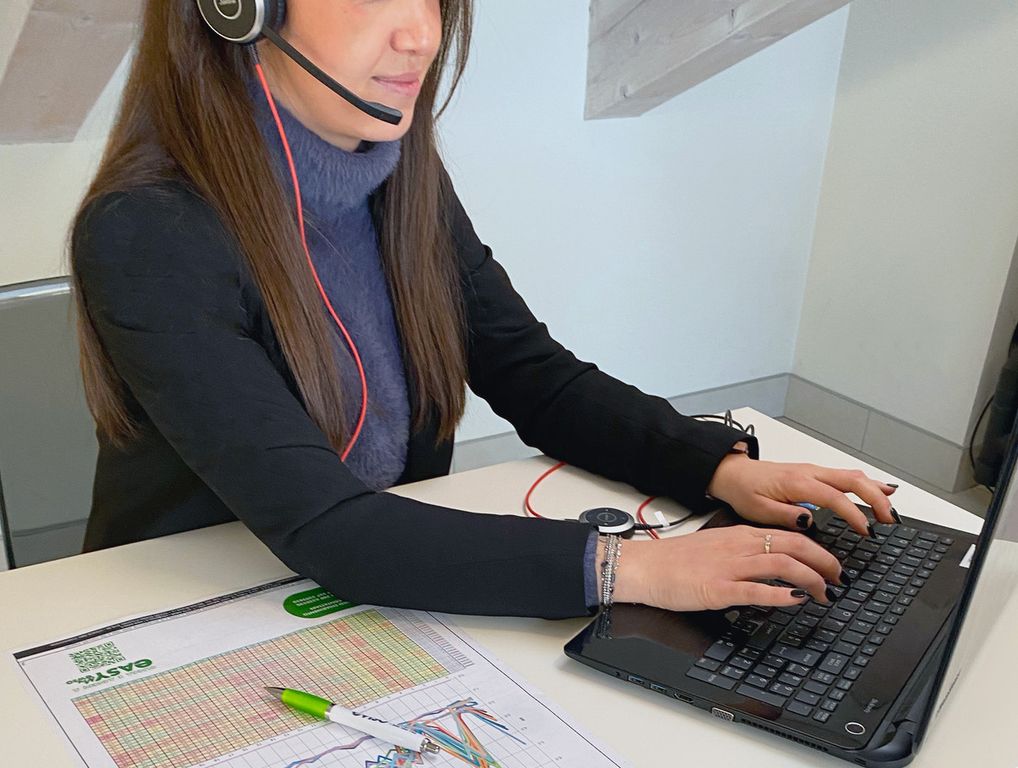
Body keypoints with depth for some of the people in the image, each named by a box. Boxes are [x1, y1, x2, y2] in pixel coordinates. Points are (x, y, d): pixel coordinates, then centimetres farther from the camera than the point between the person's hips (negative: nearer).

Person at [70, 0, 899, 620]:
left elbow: (537, 377, 1)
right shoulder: (147, 239, -22)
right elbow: (322, 529, -27)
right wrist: (623, 566, -30)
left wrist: (722, 467, -13)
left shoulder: (402, 175, -3)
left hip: (381, 611, 5)